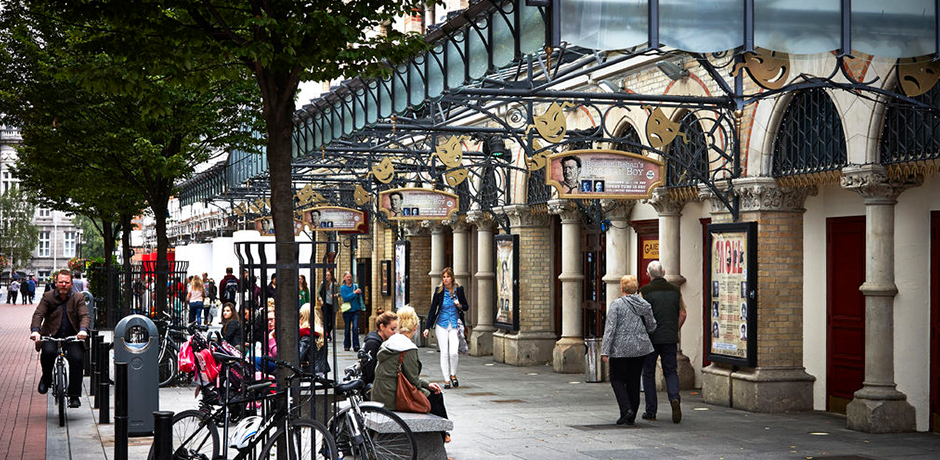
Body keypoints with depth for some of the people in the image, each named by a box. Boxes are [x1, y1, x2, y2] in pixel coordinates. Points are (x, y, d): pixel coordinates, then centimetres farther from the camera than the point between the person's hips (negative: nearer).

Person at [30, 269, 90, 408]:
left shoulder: (78, 298, 6)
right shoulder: (48, 297, 5)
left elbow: (85, 316, -5)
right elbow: (38, 314, -6)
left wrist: (83, 330, -28)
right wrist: (35, 330, -27)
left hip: (72, 338, 1)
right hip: (51, 337, 0)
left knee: (77, 359, -25)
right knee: (48, 352, -32)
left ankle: (74, 396, -16)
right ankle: (46, 378, 0)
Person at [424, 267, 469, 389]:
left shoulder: (459, 290, -1)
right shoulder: (439, 291, -4)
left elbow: (466, 307, 10)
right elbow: (432, 309, -1)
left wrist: (460, 305, -14)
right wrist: (428, 328, -4)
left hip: (455, 324, 0)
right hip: (442, 324, 0)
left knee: (453, 352, -13)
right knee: (444, 353, -4)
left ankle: (453, 375, 10)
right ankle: (446, 380, 5)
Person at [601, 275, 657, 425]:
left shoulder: (616, 304, -11)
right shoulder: (645, 305, 3)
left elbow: (610, 328, -15)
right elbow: (651, 327, 7)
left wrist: (605, 351, -13)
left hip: (620, 349, -4)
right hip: (640, 348, 4)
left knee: (617, 379, 9)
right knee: (634, 381, 11)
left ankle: (626, 410, -9)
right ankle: (631, 417, 12)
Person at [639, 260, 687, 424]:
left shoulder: (645, 291, -6)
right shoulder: (675, 290, 5)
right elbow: (682, 314, 6)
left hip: (651, 338, -2)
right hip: (670, 339, 3)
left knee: (649, 374, 8)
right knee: (670, 372, 11)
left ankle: (651, 411, 8)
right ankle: (674, 398, -16)